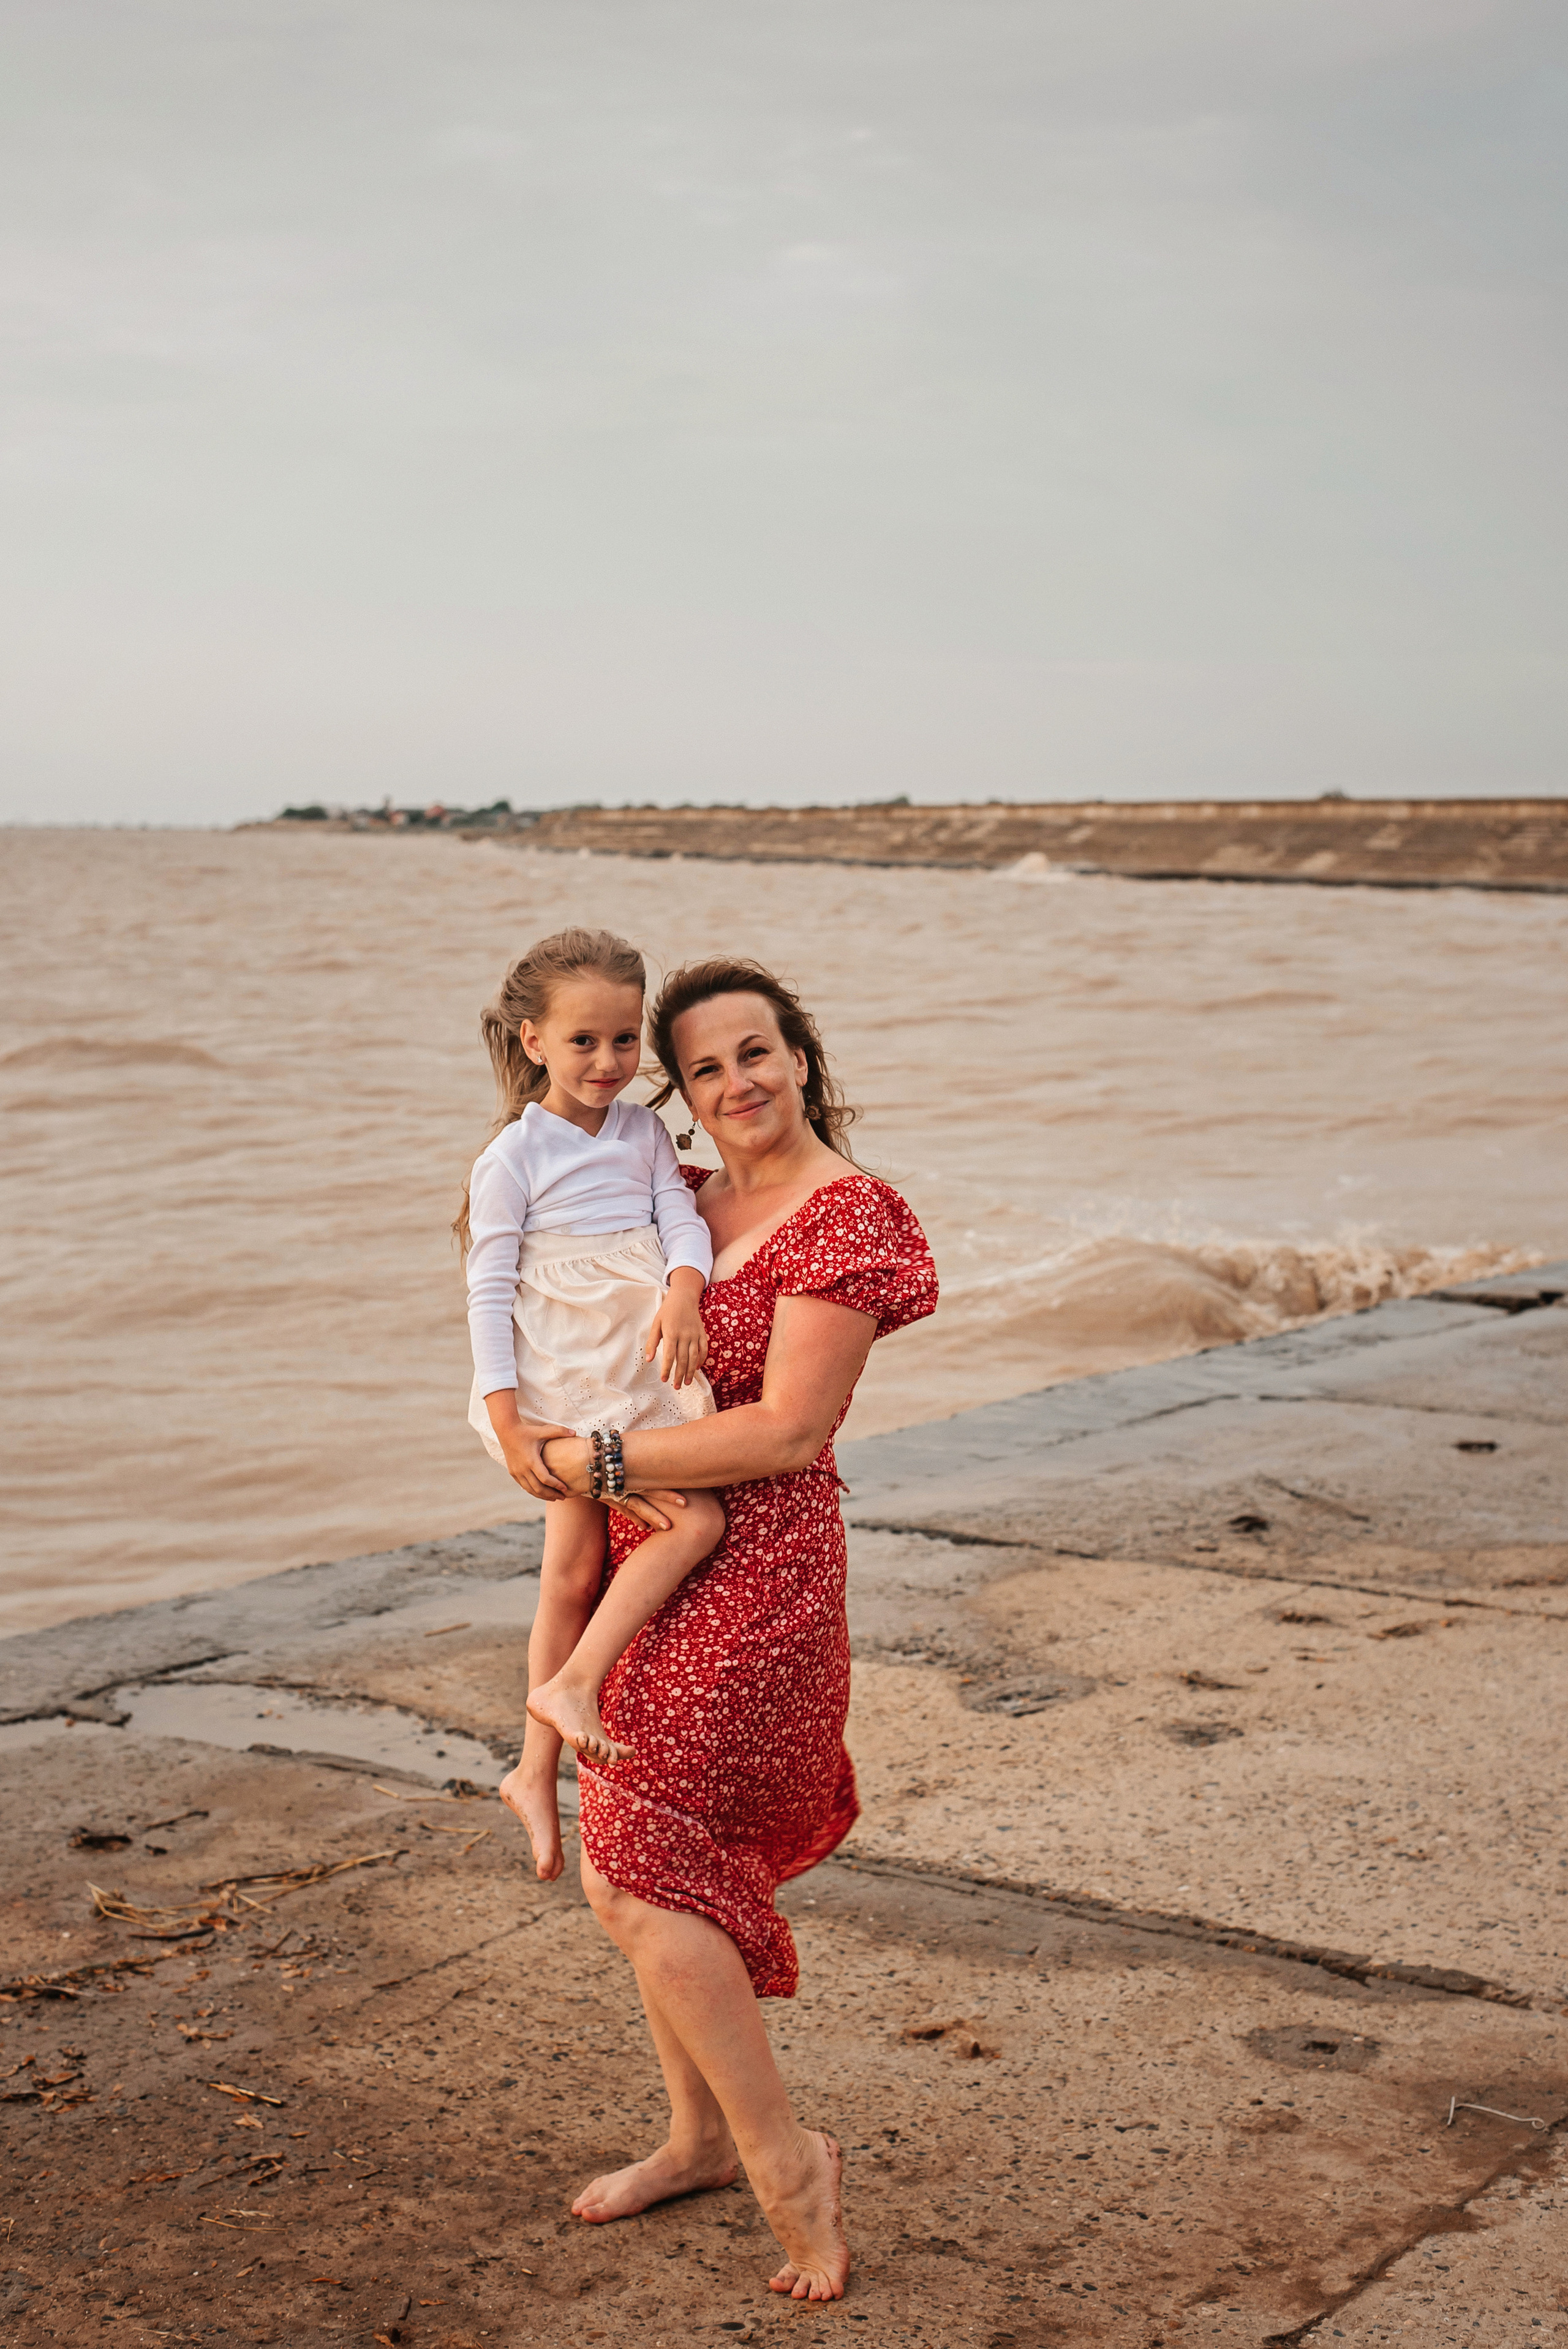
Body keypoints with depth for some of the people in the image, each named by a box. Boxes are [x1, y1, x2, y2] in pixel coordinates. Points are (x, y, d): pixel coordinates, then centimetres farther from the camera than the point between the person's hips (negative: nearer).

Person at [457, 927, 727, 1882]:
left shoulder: (644, 1133, 8)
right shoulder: (515, 1156, -8)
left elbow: (682, 1220, -2)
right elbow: (489, 1290, -9)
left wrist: (683, 1294, -25)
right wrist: (506, 1418, -15)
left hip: (642, 1373, 5)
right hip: (563, 1387, -5)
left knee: (574, 1573, 9)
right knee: (699, 1516, -18)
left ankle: (538, 1769, 18)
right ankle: (574, 1685, -11)